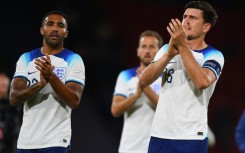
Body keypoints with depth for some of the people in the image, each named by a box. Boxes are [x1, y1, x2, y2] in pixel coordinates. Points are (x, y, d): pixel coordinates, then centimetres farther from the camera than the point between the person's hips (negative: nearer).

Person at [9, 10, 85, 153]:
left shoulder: (73, 60, -1)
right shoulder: (26, 58, 8)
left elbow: (74, 101, -12)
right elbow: (14, 98, -3)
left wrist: (51, 76, -25)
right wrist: (40, 84, -21)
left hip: (56, 141, -4)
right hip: (26, 141, 4)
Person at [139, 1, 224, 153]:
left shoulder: (213, 56, -1)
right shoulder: (166, 49, 12)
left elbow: (202, 82, -22)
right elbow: (144, 81, -2)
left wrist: (183, 46, -19)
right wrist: (170, 54, -15)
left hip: (192, 138, -4)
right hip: (160, 135, 4)